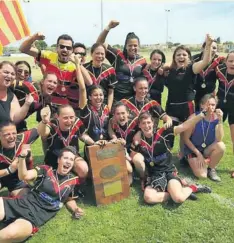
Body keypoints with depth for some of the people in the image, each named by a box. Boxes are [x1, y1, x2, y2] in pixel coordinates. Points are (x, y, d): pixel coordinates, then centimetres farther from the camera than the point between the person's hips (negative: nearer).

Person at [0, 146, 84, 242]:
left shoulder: (73, 181, 9)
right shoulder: (46, 170, 5)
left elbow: (69, 200, 24)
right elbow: (24, 176, -8)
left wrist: (75, 209, 3)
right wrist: (22, 157, -23)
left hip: (37, 215, 0)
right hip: (23, 203, 1)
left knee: (11, 233, -33)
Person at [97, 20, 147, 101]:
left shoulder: (142, 61, 3)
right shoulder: (117, 55, -5)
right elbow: (99, 43, -10)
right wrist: (108, 27, -21)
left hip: (133, 99, 3)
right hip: (116, 98, -2)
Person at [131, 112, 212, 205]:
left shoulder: (162, 133, -6)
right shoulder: (138, 140, 0)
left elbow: (183, 126, -13)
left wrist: (201, 115, -22)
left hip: (169, 171, -2)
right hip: (154, 175, 2)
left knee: (178, 198, -28)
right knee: (148, 197, -29)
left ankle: (193, 188, 6)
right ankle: (172, 192, -5)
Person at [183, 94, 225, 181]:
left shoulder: (216, 117, -13)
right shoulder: (194, 117, -22)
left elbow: (219, 140, -24)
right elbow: (186, 139, -14)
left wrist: (220, 120, -31)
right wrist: (198, 153, -14)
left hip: (208, 149, 3)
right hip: (193, 149, -3)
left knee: (221, 146, -29)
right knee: (202, 175, -21)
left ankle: (211, 169, -3)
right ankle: (192, 161, 14)